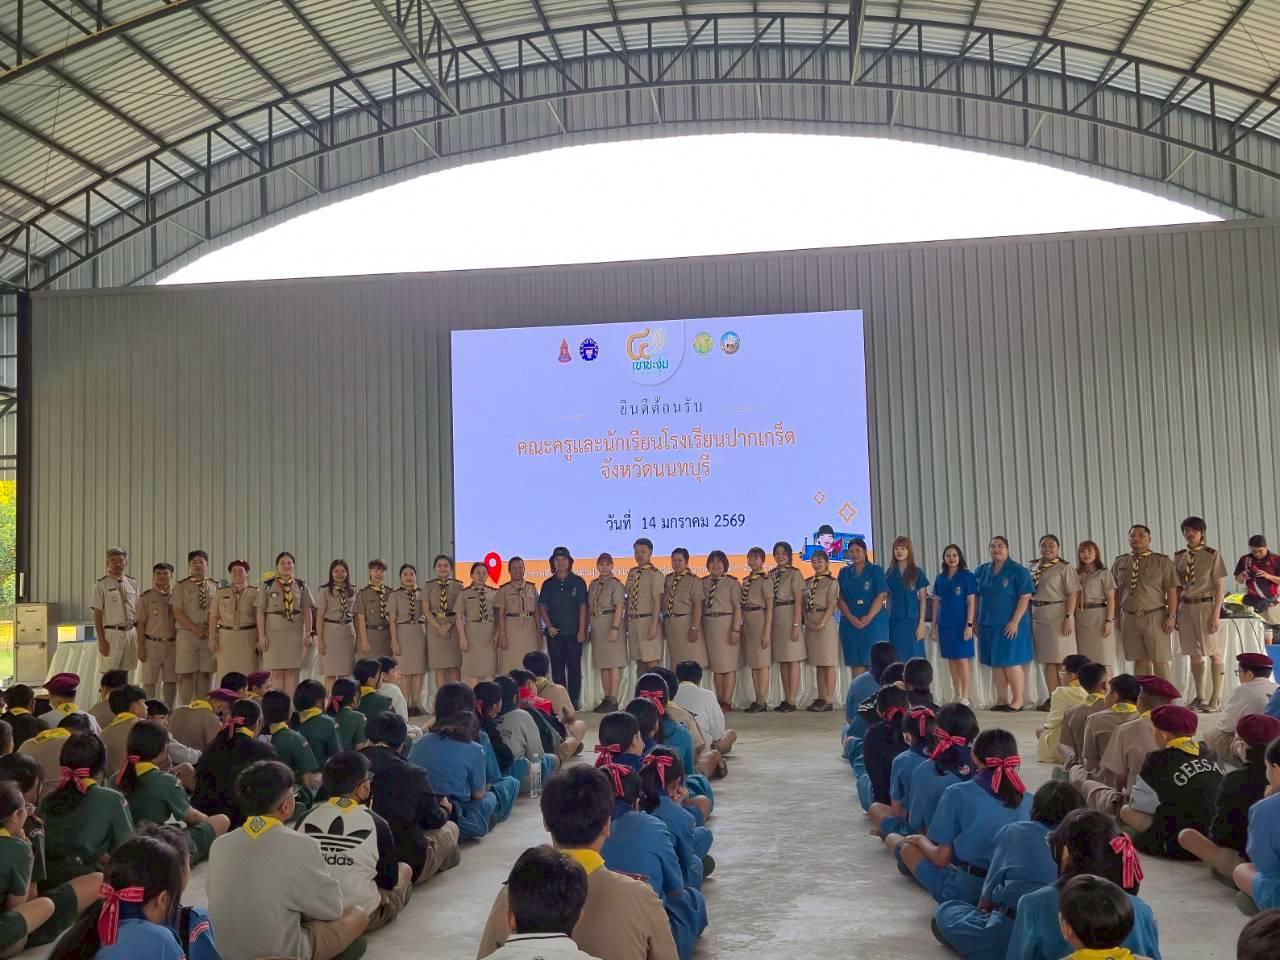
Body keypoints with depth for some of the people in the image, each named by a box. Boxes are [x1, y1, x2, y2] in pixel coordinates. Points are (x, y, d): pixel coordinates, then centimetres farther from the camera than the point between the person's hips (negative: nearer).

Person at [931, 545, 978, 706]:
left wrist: (969, 624, -13)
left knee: (962, 659, -5)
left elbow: (971, 602, -6)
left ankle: (965, 697, 0)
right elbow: (936, 602, 13)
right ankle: (957, 696, 15)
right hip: (944, 625, 5)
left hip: (961, 624, -5)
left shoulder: (967, 576, -3)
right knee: (951, 660, 8)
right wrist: (934, 625, 9)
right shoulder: (940, 579, 10)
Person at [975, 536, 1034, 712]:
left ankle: (1018, 701, 5)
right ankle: (1002, 700, 15)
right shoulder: (983, 570, 12)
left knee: (1011, 662, -4)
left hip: (1009, 625, -6)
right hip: (988, 625, 6)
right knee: (995, 664, 8)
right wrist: (977, 621, 11)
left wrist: (1015, 621, -17)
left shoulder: (1017, 571, -5)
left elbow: (1025, 597, -11)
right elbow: (977, 597, 16)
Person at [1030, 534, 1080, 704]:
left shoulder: (1065, 568, -5)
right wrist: (1029, 617, 8)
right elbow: (1029, 594, 13)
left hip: (1058, 616, -6)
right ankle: (1052, 697, 14)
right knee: (1046, 659, 8)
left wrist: (1068, 617, -17)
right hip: (1038, 617, 6)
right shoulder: (1035, 569, 12)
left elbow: (1073, 594, -10)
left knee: (1061, 659, -3)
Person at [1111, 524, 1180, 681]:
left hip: (1155, 617, -3)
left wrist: (1171, 616, -10)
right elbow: (1116, 592, 12)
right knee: (1140, 660, 10)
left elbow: (1171, 591, -4)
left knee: (1161, 661, 0)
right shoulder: (1120, 562, 8)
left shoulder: (1162, 561, -1)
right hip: (1129, 618, 3)